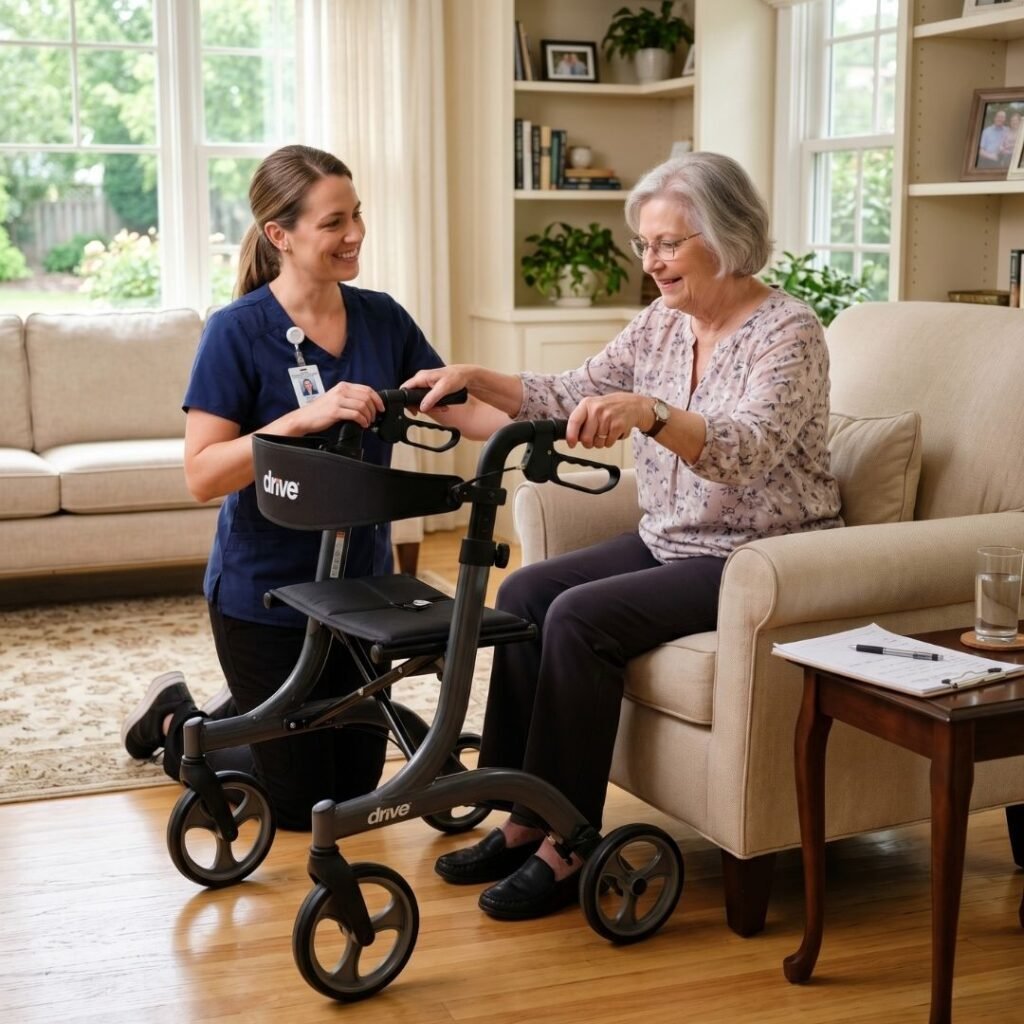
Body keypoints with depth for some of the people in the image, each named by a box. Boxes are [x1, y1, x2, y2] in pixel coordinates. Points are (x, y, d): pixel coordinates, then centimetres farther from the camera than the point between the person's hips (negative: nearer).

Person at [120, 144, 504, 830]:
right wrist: (304, 418, -34)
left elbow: (463, 409, -4)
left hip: (361, 583, 6)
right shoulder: (238, 332, -17)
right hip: (267, 594, -6)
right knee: (304, 802, 6)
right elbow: (202, 476, -21)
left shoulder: (381, 318, -1)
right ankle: (175, 723, 30)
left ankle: (238, 715, 42)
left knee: (357, 784, 18)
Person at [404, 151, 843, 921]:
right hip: (670, 542, 8)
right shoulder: (663, 323, 7)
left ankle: (566, 849, -14)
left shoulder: (788, 333, -16)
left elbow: (746, 450, -32)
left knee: (582, 617, -24)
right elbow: (572, 398, 7)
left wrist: (649, 413, -48)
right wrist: (476, 379, -8)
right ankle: (525, 819, -3)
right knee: (526, 592, -8)